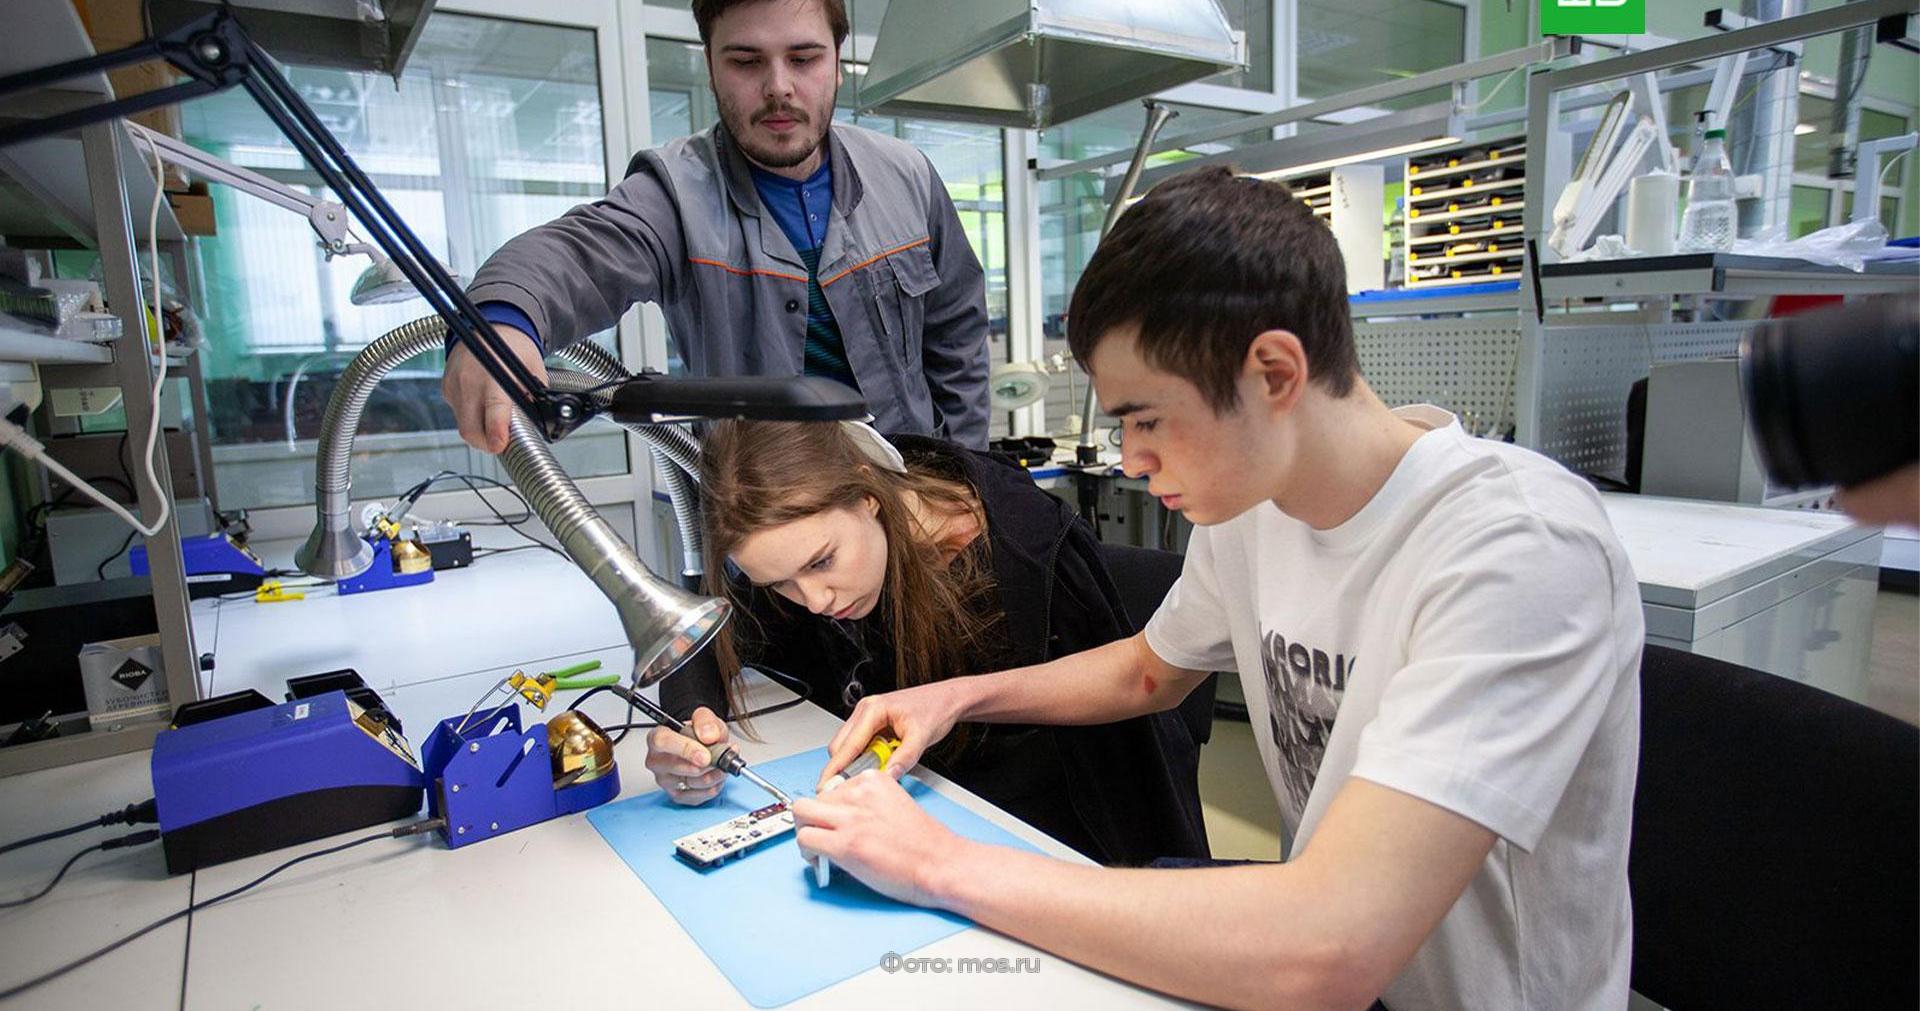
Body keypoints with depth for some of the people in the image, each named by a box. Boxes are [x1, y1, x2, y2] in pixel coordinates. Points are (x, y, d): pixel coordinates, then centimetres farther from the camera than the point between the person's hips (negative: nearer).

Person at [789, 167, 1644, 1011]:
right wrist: (961, 695, -2)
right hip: (1327, 928, 6)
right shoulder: (1246, 501, -5)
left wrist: (946, 866, -28)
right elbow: (1149, 669, 13)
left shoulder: (1517, 550, -28)